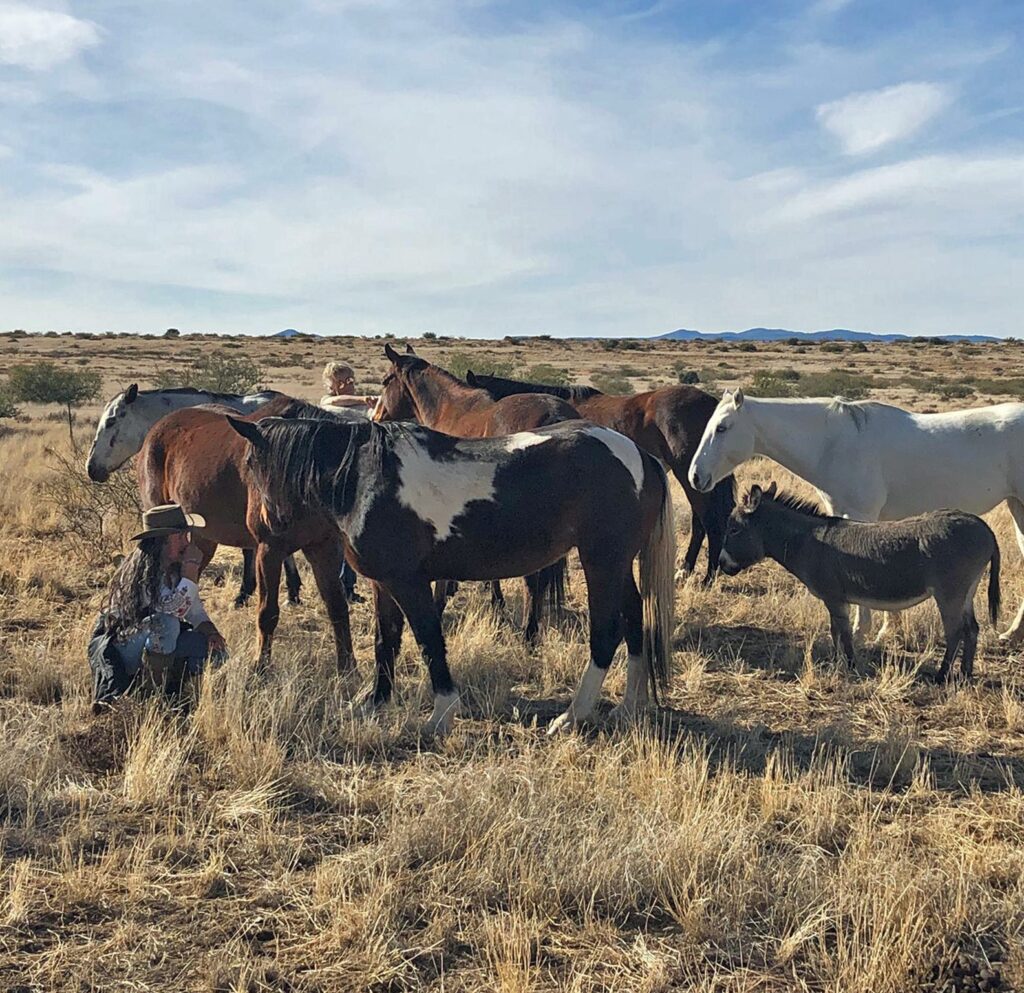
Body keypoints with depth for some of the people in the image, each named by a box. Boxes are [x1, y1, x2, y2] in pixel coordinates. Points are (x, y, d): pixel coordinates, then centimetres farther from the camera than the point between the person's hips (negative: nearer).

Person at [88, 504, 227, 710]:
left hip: (155, 644, 7)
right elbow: (177, 608, -36)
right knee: (167, 622, -36)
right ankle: (153, 691, -21)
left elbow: (194, 610, 5)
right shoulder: (143, 569, -24)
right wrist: (191, 566, -31)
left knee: (215, 651, -13)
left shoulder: (176, 566, -2)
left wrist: (211, 632, -14)